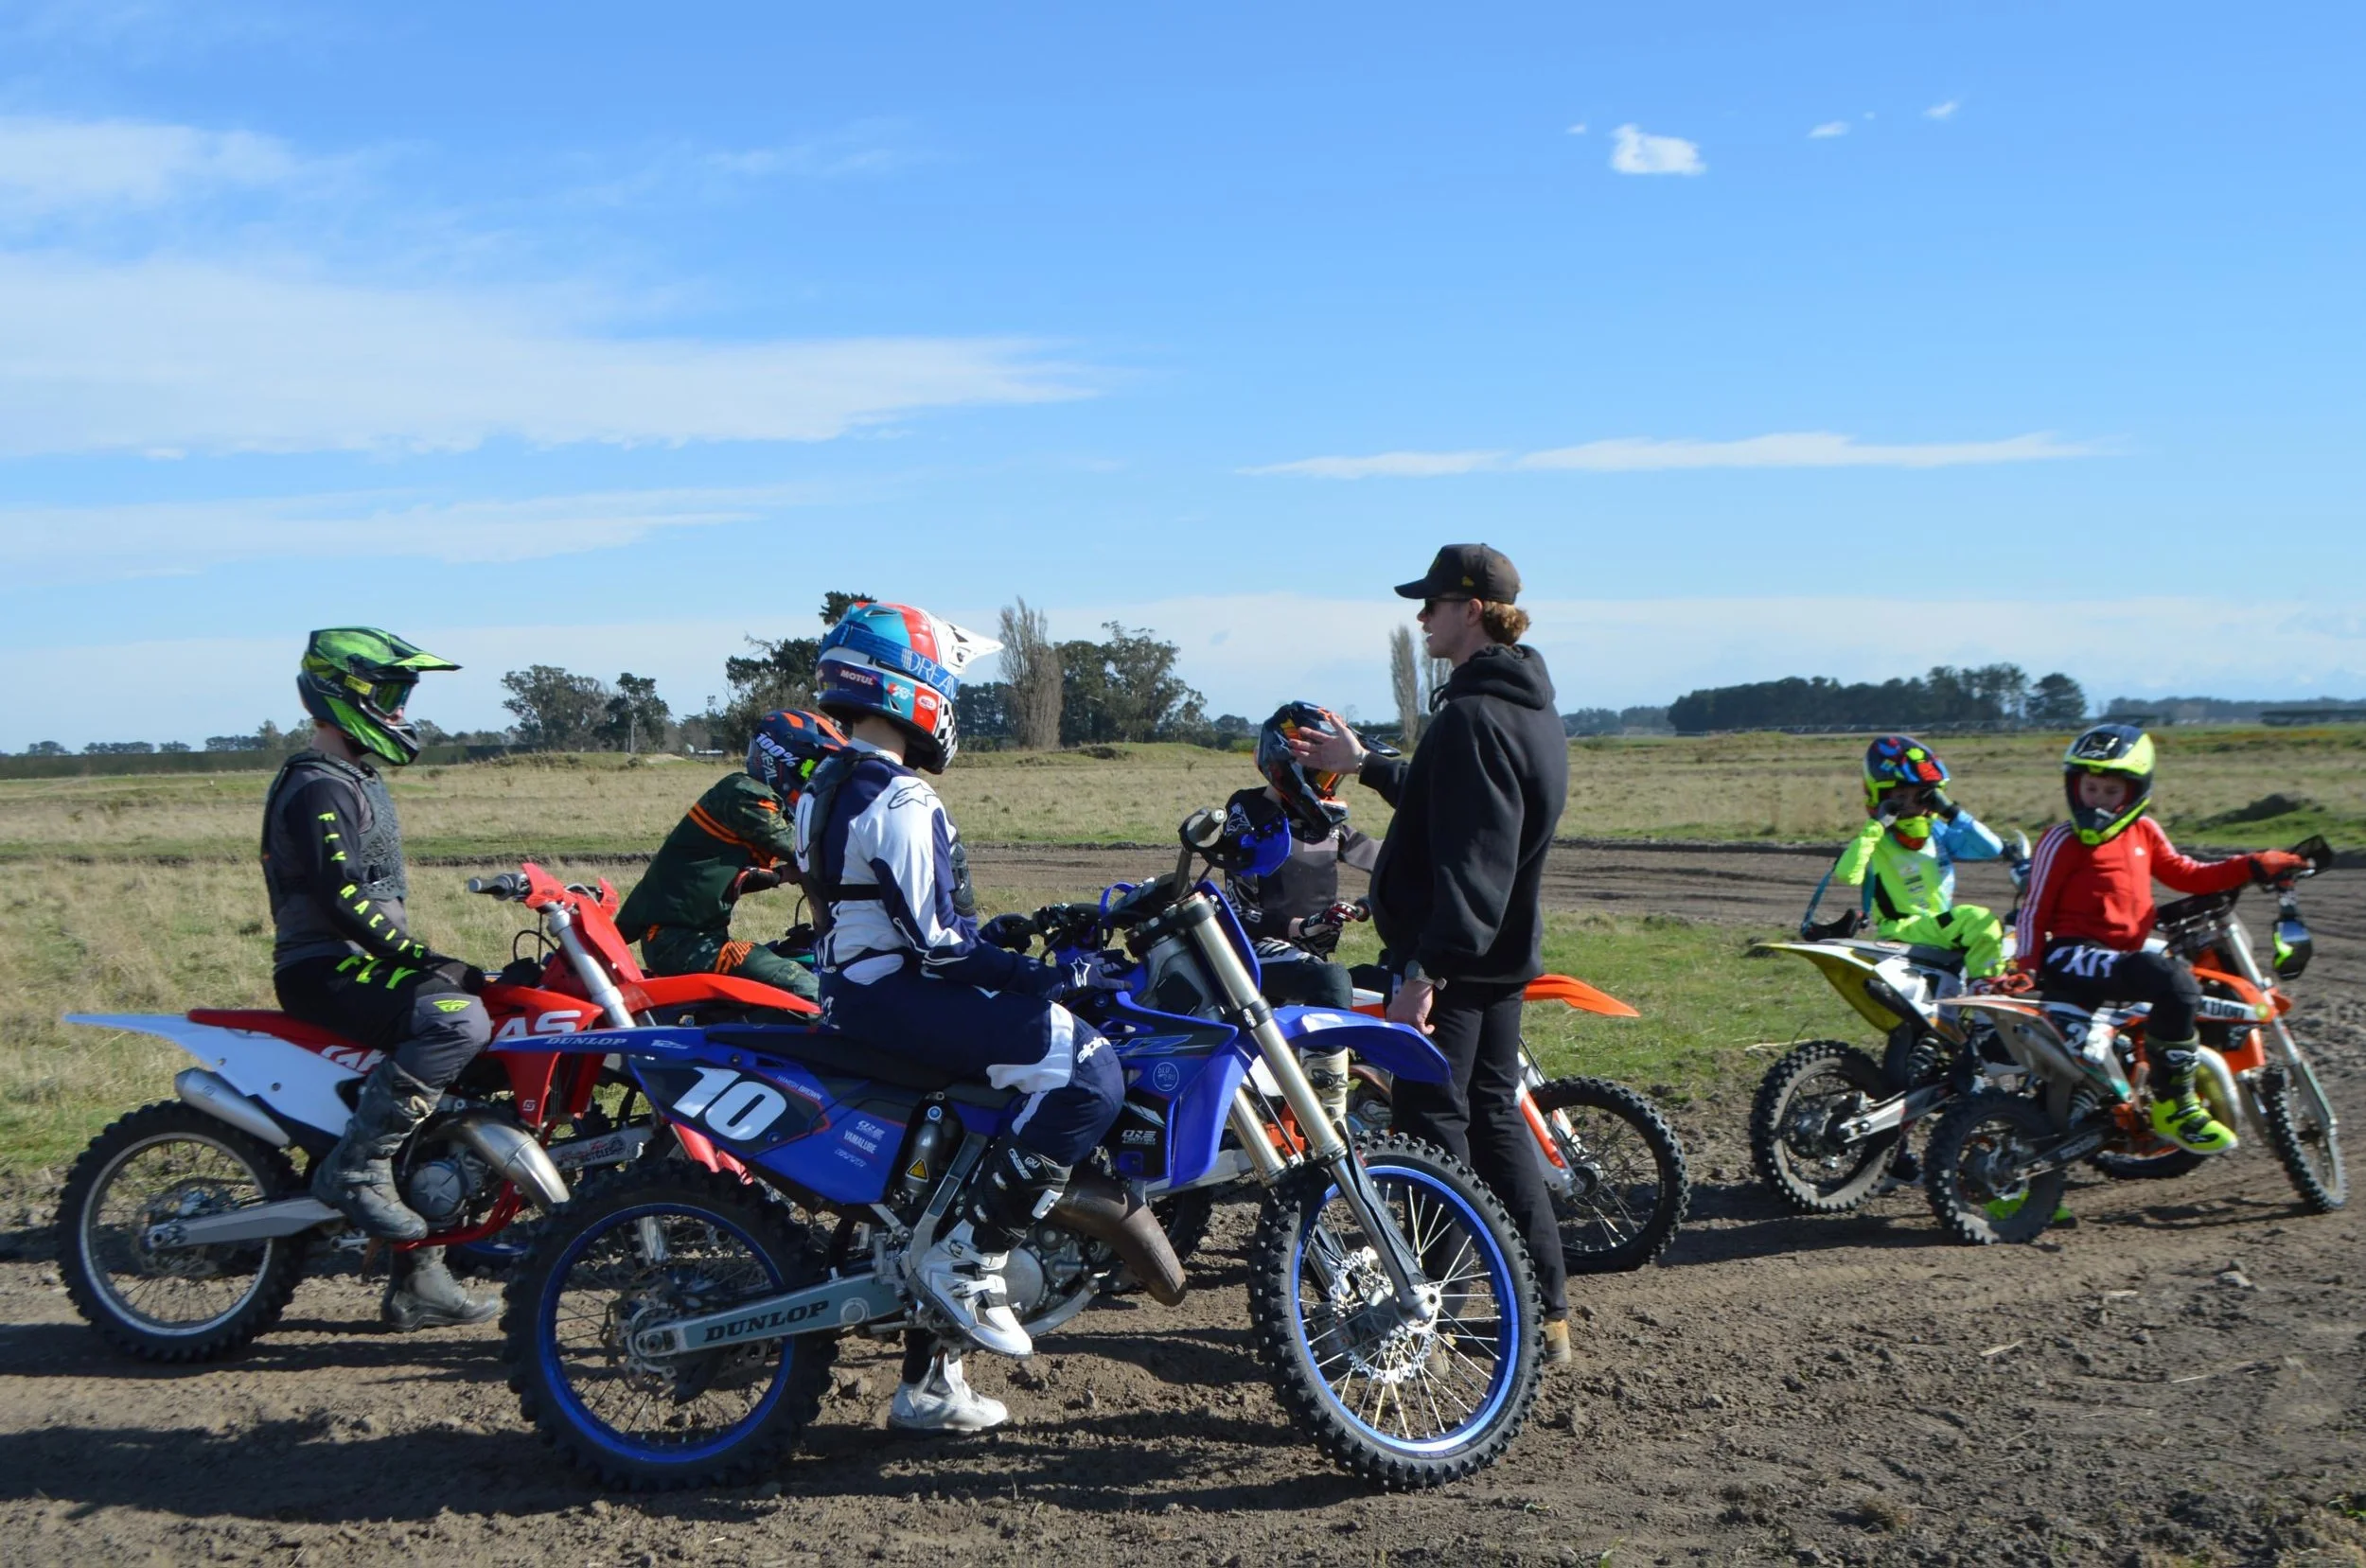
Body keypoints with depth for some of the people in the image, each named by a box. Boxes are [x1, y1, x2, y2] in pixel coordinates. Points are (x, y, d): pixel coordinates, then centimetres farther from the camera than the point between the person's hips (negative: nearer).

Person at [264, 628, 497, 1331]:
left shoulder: (357, 783, 20)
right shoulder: (321, 788, -13)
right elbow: (338, 894, -25)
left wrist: (422, 961, 22)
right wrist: (422, 958, -27)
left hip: (363, 964, 11)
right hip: (327, 969, -11)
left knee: (435, 1092, 12)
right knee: (457, 1021, -32)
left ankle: (418, 1282, 17)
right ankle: (353, 1167, -23)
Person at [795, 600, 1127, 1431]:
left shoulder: (830, 786, 15)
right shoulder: (901, 802, -16)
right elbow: (934, 943, -21)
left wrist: (1011, 940, 22)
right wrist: (1048, 975, -17)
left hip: (851, 988, 11)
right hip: (896, 995, -11)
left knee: (964, 1152, 20)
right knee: (1088, 1070, -22)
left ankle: (928, 1384, 26)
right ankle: (969, 1258, -17)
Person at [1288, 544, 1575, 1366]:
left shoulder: (1474, 717, -19)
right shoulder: (1530, 708, 14)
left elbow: (1472, 863, -26)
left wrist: (1424, 970, -29)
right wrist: (1365, 764, 36)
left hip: (1453, 958, -10)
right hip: (1504, 957, 10)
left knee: (1435, 1128, -3)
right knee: (1494, 1117, 15)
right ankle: (1546, 1312, 21)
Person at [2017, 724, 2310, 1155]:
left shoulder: (2143, 831, 16)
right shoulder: (2062, 842, -6)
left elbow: (2186, 874, 23)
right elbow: (2033, 910, -6)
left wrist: (2254, 866, 13)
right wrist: (2027, 972, -10)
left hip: (2121, 956, 9)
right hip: (2072, 957, -9)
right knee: (2177, 986, -30)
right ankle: (2173, 1107, -23)